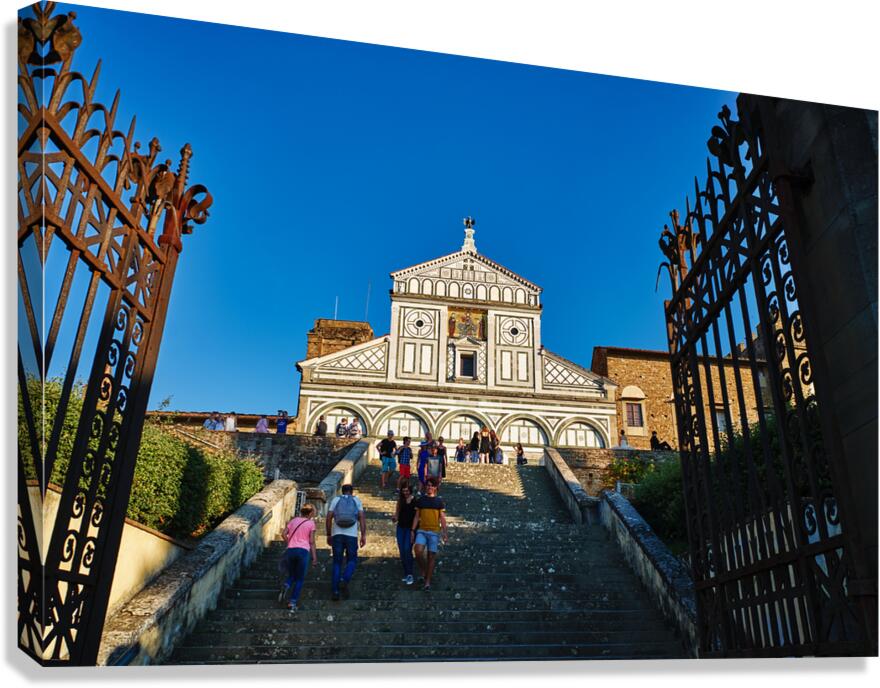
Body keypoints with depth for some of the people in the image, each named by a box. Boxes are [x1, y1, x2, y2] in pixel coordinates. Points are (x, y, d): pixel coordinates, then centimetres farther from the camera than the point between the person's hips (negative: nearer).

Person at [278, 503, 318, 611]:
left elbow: (284, 534, 7)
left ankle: (286, 587, -11)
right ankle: (292, 602, -1)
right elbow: (312, 542, 2)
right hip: (303, 551, -3)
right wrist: (315, 557, 4)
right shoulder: (311, 523, 5)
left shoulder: (294, 520, 15)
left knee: (291, 575, 21)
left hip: (290, 550, 3)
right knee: (300, 579, 9)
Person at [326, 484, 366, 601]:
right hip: (351, 535, -1)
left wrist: (328, 535, 11)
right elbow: (362, 517, 1)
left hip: (337, 534, 1)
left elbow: (329, 517, 4)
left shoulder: (335, 499, 12)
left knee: (337, 563, 9)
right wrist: (363, 535, -1)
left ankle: (335, 591, 2)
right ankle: (344, 581, -14)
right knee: (352, 561, 12)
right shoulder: (356, 500, 12)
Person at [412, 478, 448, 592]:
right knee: (418, 551, -21)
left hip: (434, 532, 0)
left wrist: (445, 533, -1)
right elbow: (416, 516, 8)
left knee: (431, 556, 1)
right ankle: (423, 571, 6)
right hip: (421, 531, 0)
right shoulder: (420, 500, 5)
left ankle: (427, 582, 12)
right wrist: (413, 530, 2)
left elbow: (442, 518, 4)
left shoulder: (439, 501, 3)